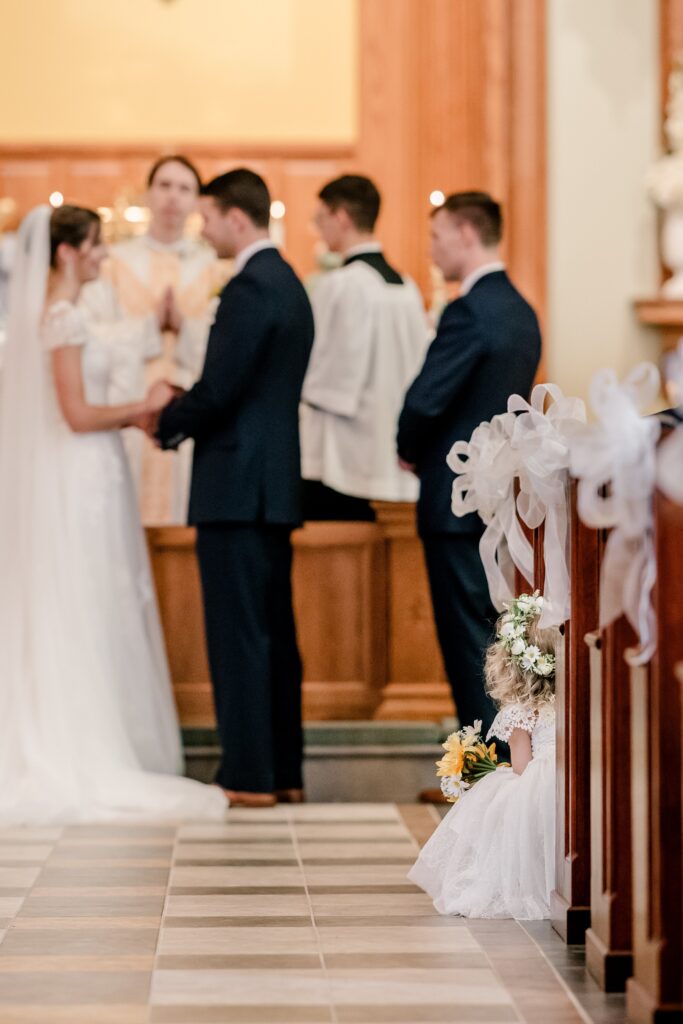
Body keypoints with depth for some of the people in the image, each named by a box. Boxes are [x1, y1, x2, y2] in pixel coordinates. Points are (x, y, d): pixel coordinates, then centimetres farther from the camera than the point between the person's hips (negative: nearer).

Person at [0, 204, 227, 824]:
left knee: (62, 624, 10)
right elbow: (78, 414, -19)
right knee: (85, 617, -6)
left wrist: (129, 418, 11)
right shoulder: (64, 318, -15)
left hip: (75, 479, 10)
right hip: (80, 480, -10)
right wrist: (144, 409, -6)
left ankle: (63, 760, 13)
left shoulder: (50, 314, 14)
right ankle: (88, 766, -3)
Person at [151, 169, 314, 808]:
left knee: (238, 633, -5)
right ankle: (284, 771, 17)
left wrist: (167, 421, -1)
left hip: (237, 485, -10)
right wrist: (182, 409, 10)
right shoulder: (288, 284, 16)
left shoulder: (249, 288, -15)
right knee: (274, 633, 12)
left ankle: (249, 776, -3)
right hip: (276, 480, 10)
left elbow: (218, 391, -19)